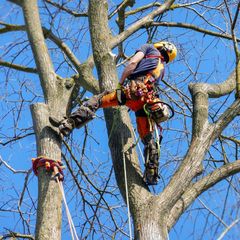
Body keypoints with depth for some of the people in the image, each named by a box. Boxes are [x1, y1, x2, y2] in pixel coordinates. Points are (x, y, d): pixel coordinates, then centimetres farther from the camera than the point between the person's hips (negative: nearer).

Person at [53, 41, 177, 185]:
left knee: (96, 101, -2)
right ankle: (152, 176, 10)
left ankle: (68, 125, -20)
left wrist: (120, 83, 6)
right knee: (148, 139, 12)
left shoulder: (149, 48, 18)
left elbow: (133, 63, 2)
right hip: (149, 101, 6)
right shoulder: (162, 68, 35)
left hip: (134, 89, -6)